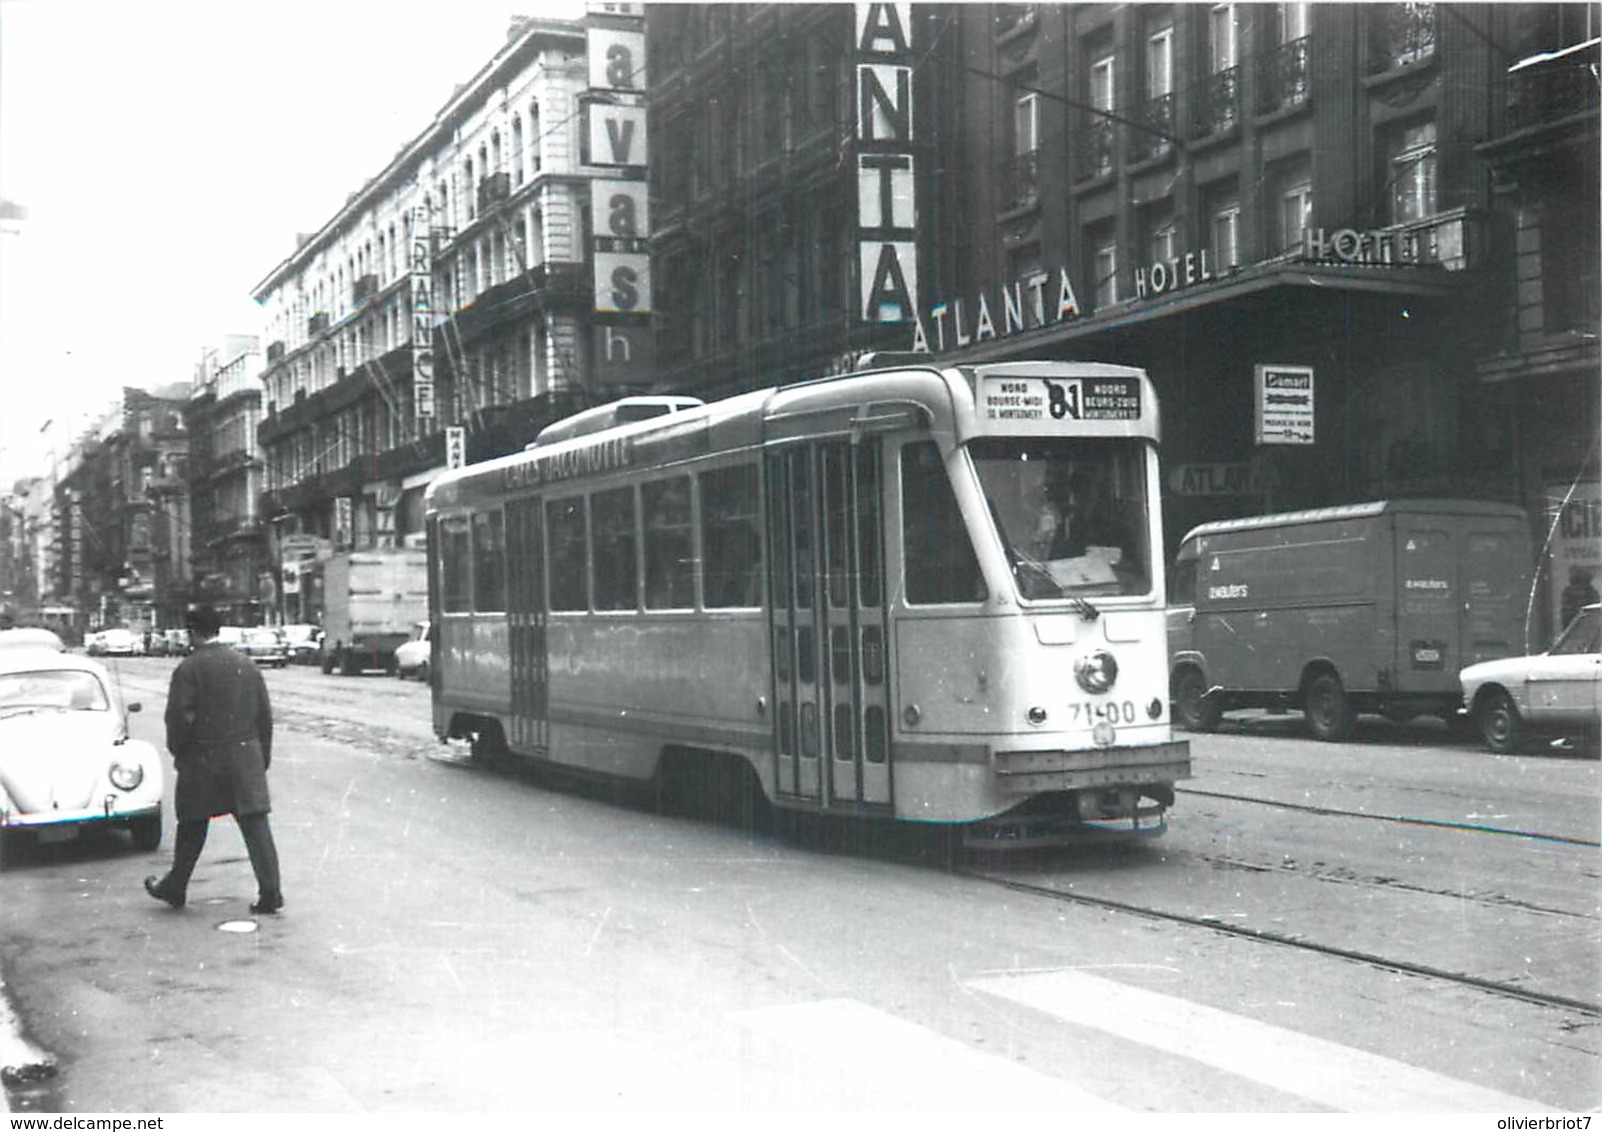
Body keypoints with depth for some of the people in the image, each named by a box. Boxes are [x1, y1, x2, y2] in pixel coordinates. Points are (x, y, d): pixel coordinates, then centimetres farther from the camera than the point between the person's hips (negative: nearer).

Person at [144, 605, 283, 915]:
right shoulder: (246, 664, 6)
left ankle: (175, 888, 26)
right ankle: (270, 891, -6)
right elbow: (265, 714, 10)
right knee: (255, 823, 0)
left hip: (203, 760, -3)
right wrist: (263, 755, 17)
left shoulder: (189, 668, -9)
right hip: (246, 758, 3)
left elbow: (179, 716, -14)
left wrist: (177, 750, 3)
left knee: (192, 827, 12)